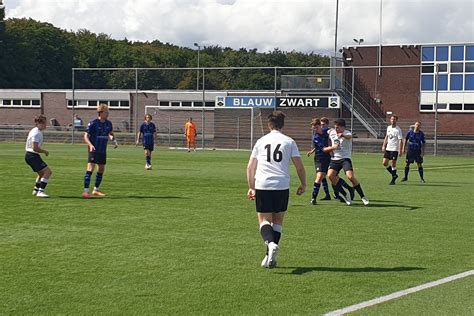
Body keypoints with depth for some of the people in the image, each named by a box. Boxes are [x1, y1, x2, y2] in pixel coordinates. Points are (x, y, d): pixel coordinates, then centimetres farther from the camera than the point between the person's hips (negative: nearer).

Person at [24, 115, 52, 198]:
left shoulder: (34, 131, 16)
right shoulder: (37, 133, -17)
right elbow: (35, 148, -24)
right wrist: (45, 151, -11)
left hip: (29, 155, 11)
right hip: (33, 156, -11)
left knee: (42, 173, 25)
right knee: (47, 171, -16)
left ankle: (36, 190, 32)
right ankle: (40, 191, -20)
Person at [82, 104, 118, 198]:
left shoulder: (108, 123, 3)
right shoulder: (93, 123, -15)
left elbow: (110, 133, 21)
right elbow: (86, 136, -14)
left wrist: (114, 140, 2)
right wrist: (90, 145, -30)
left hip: (103, 151, 7)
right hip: (93, 150, -7)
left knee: (101, 169, 13)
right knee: (90, 169, -15)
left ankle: (96, 190, 26)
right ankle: (85, 191, -14)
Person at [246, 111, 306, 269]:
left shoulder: (261, 141, 12)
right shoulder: (289, 142, 7)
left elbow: (250, 167, 12)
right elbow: (299, 166, 4)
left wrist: (251, 188, 21)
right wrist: (303, 184, 17)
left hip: (262, 185, 0)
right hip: (282, 186, 0)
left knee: (264, 220, 6)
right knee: (277, 220, 14)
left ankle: (270, 243, -25)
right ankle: (270, 257, 9)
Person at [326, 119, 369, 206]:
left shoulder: (347, 133, -9)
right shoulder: (331, 133, 8)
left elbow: (349, 136, -35)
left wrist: (342, 135, -56)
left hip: (345, 158, -5)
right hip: (335, 159, 5)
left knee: (350, 176, -23)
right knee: (330, 175, -19)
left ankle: (363, 197, -7)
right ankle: (344, 195, -4)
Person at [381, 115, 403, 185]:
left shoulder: (398, 129, -10)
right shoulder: (388, 127, 10)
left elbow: (400, 140, -13)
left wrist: (400, 150, -19)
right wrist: (384, 146, 15)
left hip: (394, 149, -7)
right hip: (388, 148, 7)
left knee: (393, 164, -4)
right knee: (384, 163, 3)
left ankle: (393, 180, 6)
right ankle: (394, 175, 21)